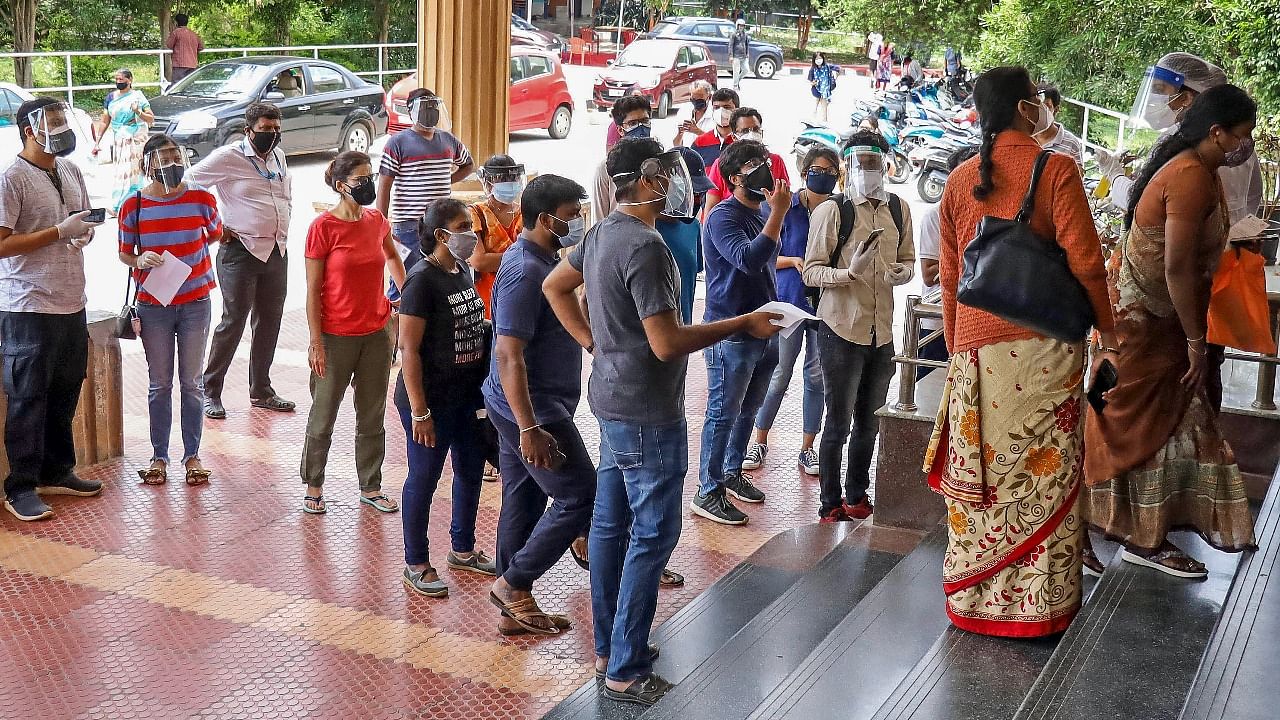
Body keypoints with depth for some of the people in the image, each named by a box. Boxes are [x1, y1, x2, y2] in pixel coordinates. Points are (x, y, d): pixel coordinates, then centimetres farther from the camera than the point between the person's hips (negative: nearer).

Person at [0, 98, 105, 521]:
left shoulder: (70, 172, 11)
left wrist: (85, 233, 1)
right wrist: (59, 232, -20)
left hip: (71, 304, 7)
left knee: (65, 392, 16)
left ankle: (57, 473, 29)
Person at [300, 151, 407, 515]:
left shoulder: (377, 221, 2)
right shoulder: (323, 227, -13)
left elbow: (392, 256, 26)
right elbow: (313, 290, -12)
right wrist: (316, 343, -13)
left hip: (376, 334, 5)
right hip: (336, 337, -5)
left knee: (373, 417, 13)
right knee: (324, 416, 8)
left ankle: (370, 488, 26)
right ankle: (313, 487, 24)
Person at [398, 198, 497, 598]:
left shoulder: (463, 273, 6)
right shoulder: (422, 280, -19)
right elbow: (409, 349, -20)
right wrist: (419, 412, -21)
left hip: (467, 396, 8)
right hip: (431, 400, -8)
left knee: (471, 470, 18)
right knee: (424, 479, 5)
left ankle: (462, 549, 37)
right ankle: (416, 564, 19)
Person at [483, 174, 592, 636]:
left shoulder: (539, 259, 11)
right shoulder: (525, 272, -21)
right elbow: (509, 356, -26)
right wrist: (530, 429, -28)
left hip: (526, 406, 10)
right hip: (532, 407, -10)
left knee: (523, 502, 13)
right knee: (580, 497, -5)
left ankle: (515, 608, 22)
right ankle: (514, 584, 4)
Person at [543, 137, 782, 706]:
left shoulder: (601, 235, 7)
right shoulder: (644, 246, -23)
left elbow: (554, 286, 21)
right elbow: (667, 343, -25)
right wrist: (744, 325, -17)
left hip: (612, 401, 10)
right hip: (647, 411, -10)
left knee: (610, 524, 15)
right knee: (652, 535, -2)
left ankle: (608, 647, 27)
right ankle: (626, 671, 4)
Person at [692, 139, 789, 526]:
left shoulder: (762, 214, 11)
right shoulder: (723, 217, -15)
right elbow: (748, 260, -32)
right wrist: (778, 213, -31)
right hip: (731, 333, -8)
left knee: (748, 410, 18)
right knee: (723, 413, -2)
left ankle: (732, 472, 33)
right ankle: (707, 492, 6)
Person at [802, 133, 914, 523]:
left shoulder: (899, 209, 6)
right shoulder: (831, 210, -10)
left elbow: (908, 259, 17)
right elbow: (811, 271, -11)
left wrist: (902, 272, -6)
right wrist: (850, 272, -28)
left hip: (882, 330, 5)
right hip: (841, 329, -5)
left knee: (869, 421, 17)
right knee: (838, 422, 2)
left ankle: (857, 498, 32)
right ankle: (830, 507, 14)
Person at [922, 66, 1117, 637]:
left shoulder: (960, 180, 8)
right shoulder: (1055, 169, -6)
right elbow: (1085, 263, -9)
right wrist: (1108, 335, 2)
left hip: (976, 346, 4)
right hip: (1044, 344, -4)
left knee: (979, 472, 10)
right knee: (1044, 472, 4)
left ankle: (973, 599, 20)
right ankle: (1038, 606, 10)